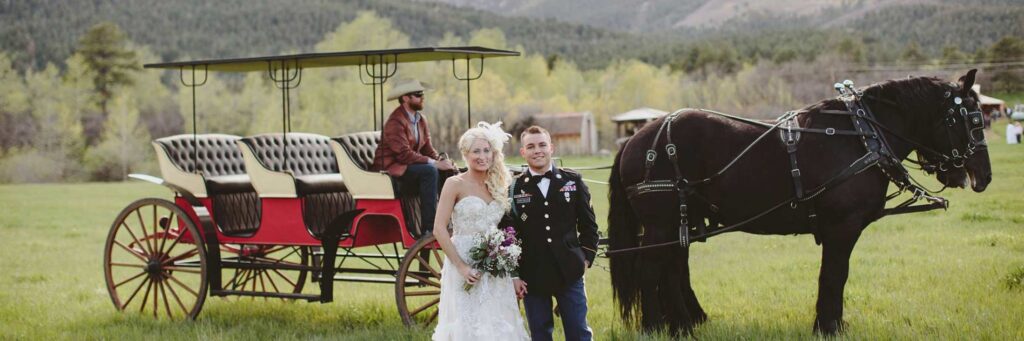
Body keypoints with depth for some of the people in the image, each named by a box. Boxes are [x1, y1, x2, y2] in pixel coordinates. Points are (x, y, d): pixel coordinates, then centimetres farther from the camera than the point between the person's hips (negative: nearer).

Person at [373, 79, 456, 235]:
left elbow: (427, 148, 8)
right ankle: (428, 228, -31)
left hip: (408, 164, 9)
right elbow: (404, 154, -27)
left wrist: (442, 161, -13)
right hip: (391, 167, -9)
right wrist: (436, 163, -27)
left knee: (448, 172, -8)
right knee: (429, 171, -30)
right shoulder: (395, 121, -19)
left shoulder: (420, 119, 10)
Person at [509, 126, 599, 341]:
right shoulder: (514, 189, -1)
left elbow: (588, 224, 9)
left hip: (569, 273, 1)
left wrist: (586, 258, 1)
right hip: (532, 276, -1)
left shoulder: (573, 181, 4)